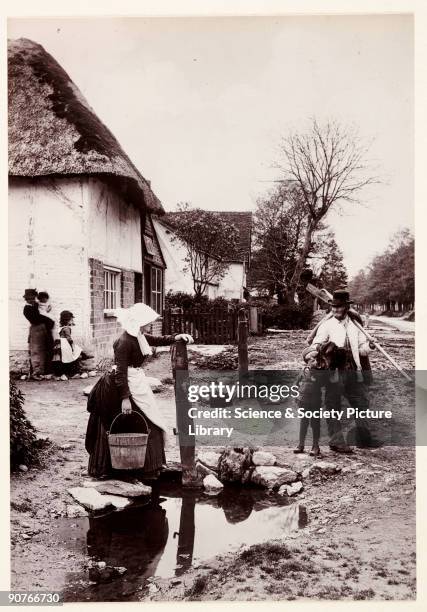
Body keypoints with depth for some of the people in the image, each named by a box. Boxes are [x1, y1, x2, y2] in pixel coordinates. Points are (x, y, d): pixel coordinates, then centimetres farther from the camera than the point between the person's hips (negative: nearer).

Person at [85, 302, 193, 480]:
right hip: (124, 386, -10)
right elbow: (120, 372, -23)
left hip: (137, 384, 10)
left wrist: (177, 337, 0)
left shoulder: (139, 336, 4)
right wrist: (125, 398, -24)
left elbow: (158, 340, 17)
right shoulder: (124, 342, -22)